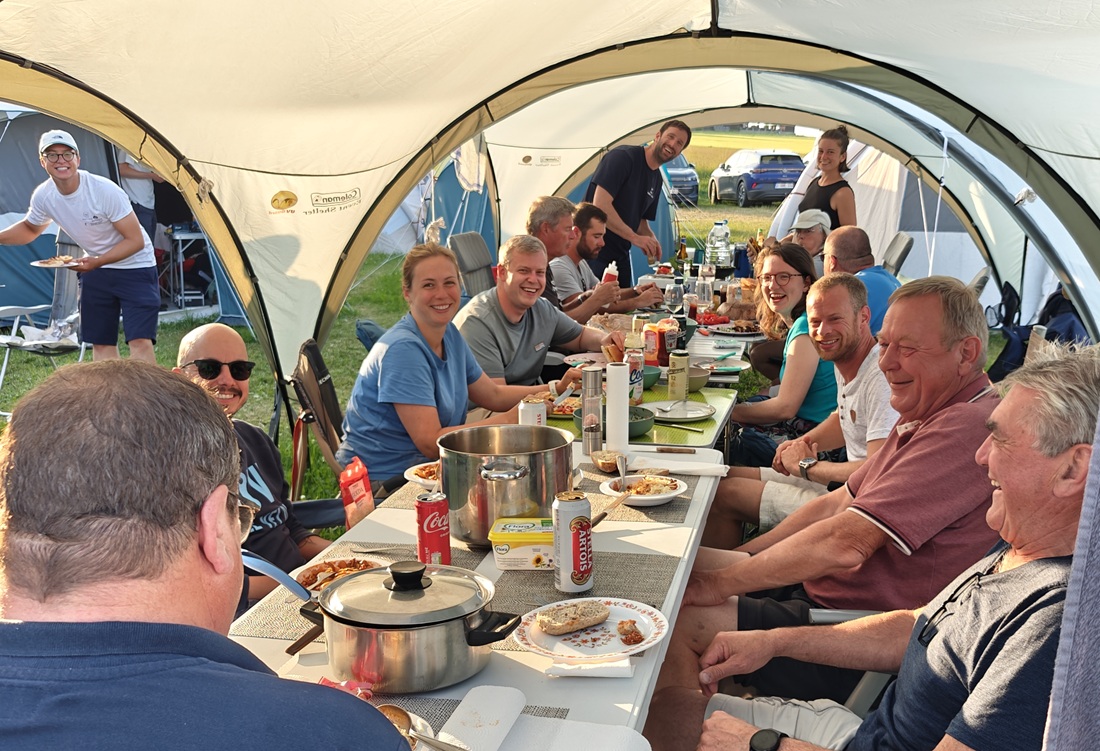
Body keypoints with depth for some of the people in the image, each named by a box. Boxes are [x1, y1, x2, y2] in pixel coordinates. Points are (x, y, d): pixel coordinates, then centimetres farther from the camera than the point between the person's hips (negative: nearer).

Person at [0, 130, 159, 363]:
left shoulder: (105, 191, -27)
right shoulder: (43, 196, -8)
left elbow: (135, 241, -23)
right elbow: (30, 228, 15)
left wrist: (97, 262, -32)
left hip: (134, 267, -6)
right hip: (95, 268, 6)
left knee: (140, 343, -16)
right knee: (101, 344, 8)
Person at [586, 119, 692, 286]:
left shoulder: (657, 179, 13)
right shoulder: (623, 156, -12)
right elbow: (600, 204, -21)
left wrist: (651, 238, -4)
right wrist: (635, 237, -21)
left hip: (620, 254, 8)